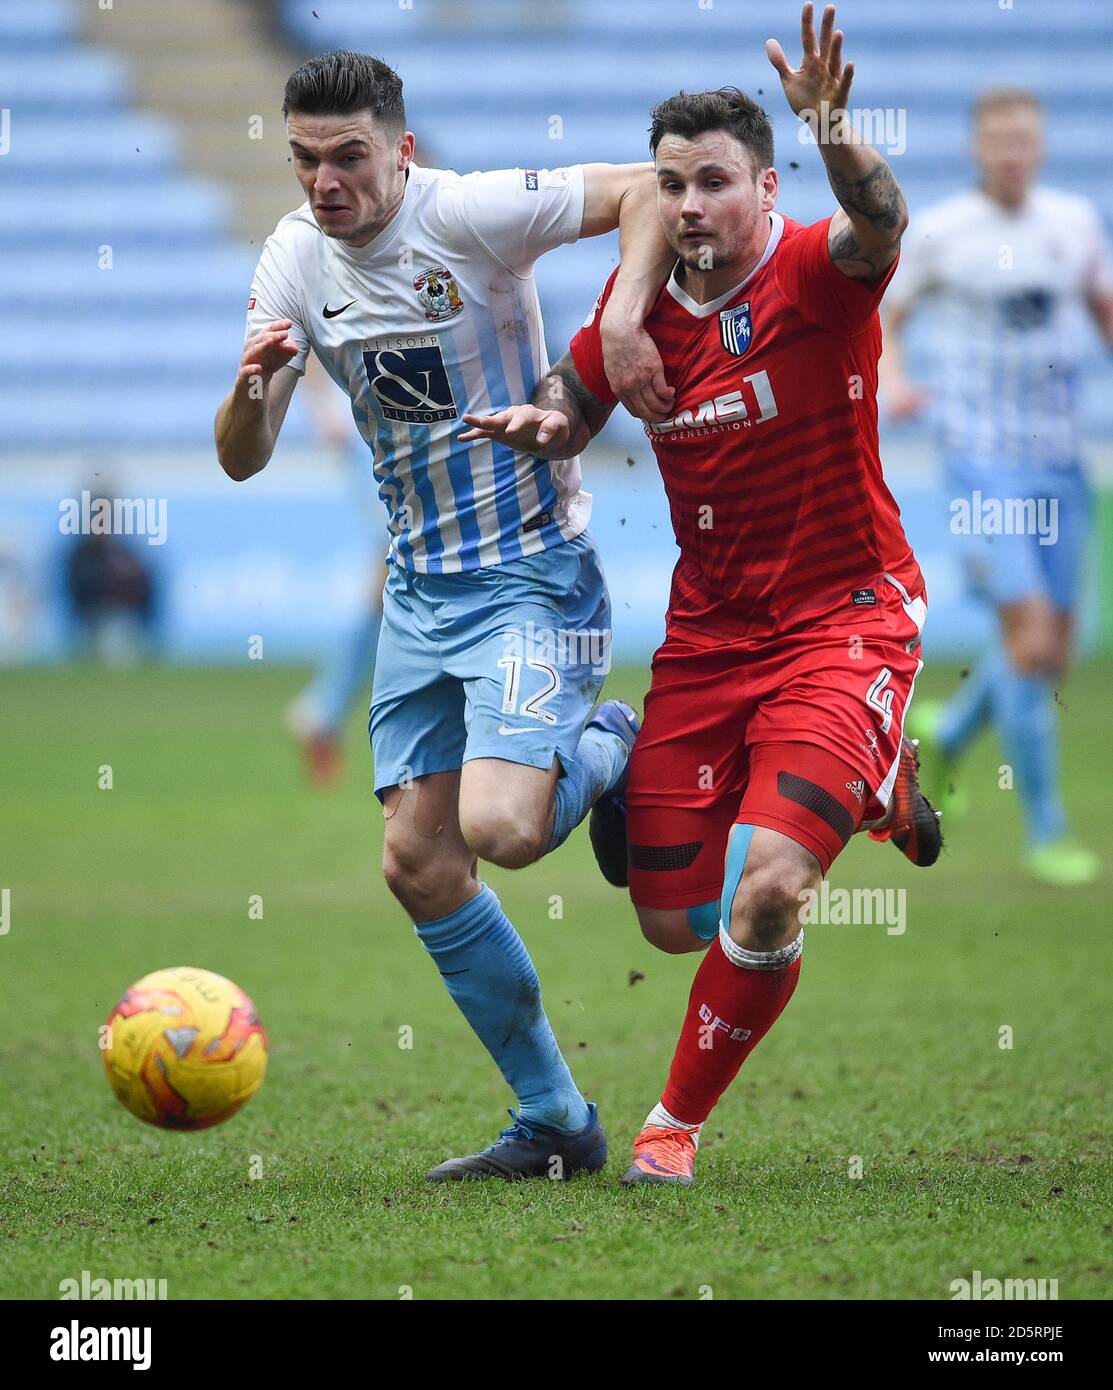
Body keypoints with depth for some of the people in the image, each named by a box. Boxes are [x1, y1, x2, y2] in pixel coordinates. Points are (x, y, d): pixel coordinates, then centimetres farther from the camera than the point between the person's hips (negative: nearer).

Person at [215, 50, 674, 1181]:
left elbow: (651, 187, -17)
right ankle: (554, 1126, 14)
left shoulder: (469, 213, -16)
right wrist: (254, 383, -20)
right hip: (418, 590, 7)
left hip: (533, 577, -7)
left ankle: (610, 751, 11)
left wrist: (621, 325, -28)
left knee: (501, 827, -25)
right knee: (416, 863, 2)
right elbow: (241, 459, 1)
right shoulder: (295, 258, 2)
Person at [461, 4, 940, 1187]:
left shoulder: (816, 275, -16)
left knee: (766, 892, -23)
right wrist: (539, 422, -9)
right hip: (708, 631, 6)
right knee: (675, 919, 7)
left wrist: (835, 135, -60)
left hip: (843, 620, -6)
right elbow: (576, 400, 15)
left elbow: (878, 229, -39)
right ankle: (866, 786, 37)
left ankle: (675, 1125, 2)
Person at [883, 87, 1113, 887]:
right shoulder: (939, 233, -4)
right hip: (982, 458, -5)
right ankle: (1046, 831, -5)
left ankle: (947, 734, 37)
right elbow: (882, 315, 7)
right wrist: (891, 382, -12)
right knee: (1029, 633, -15)